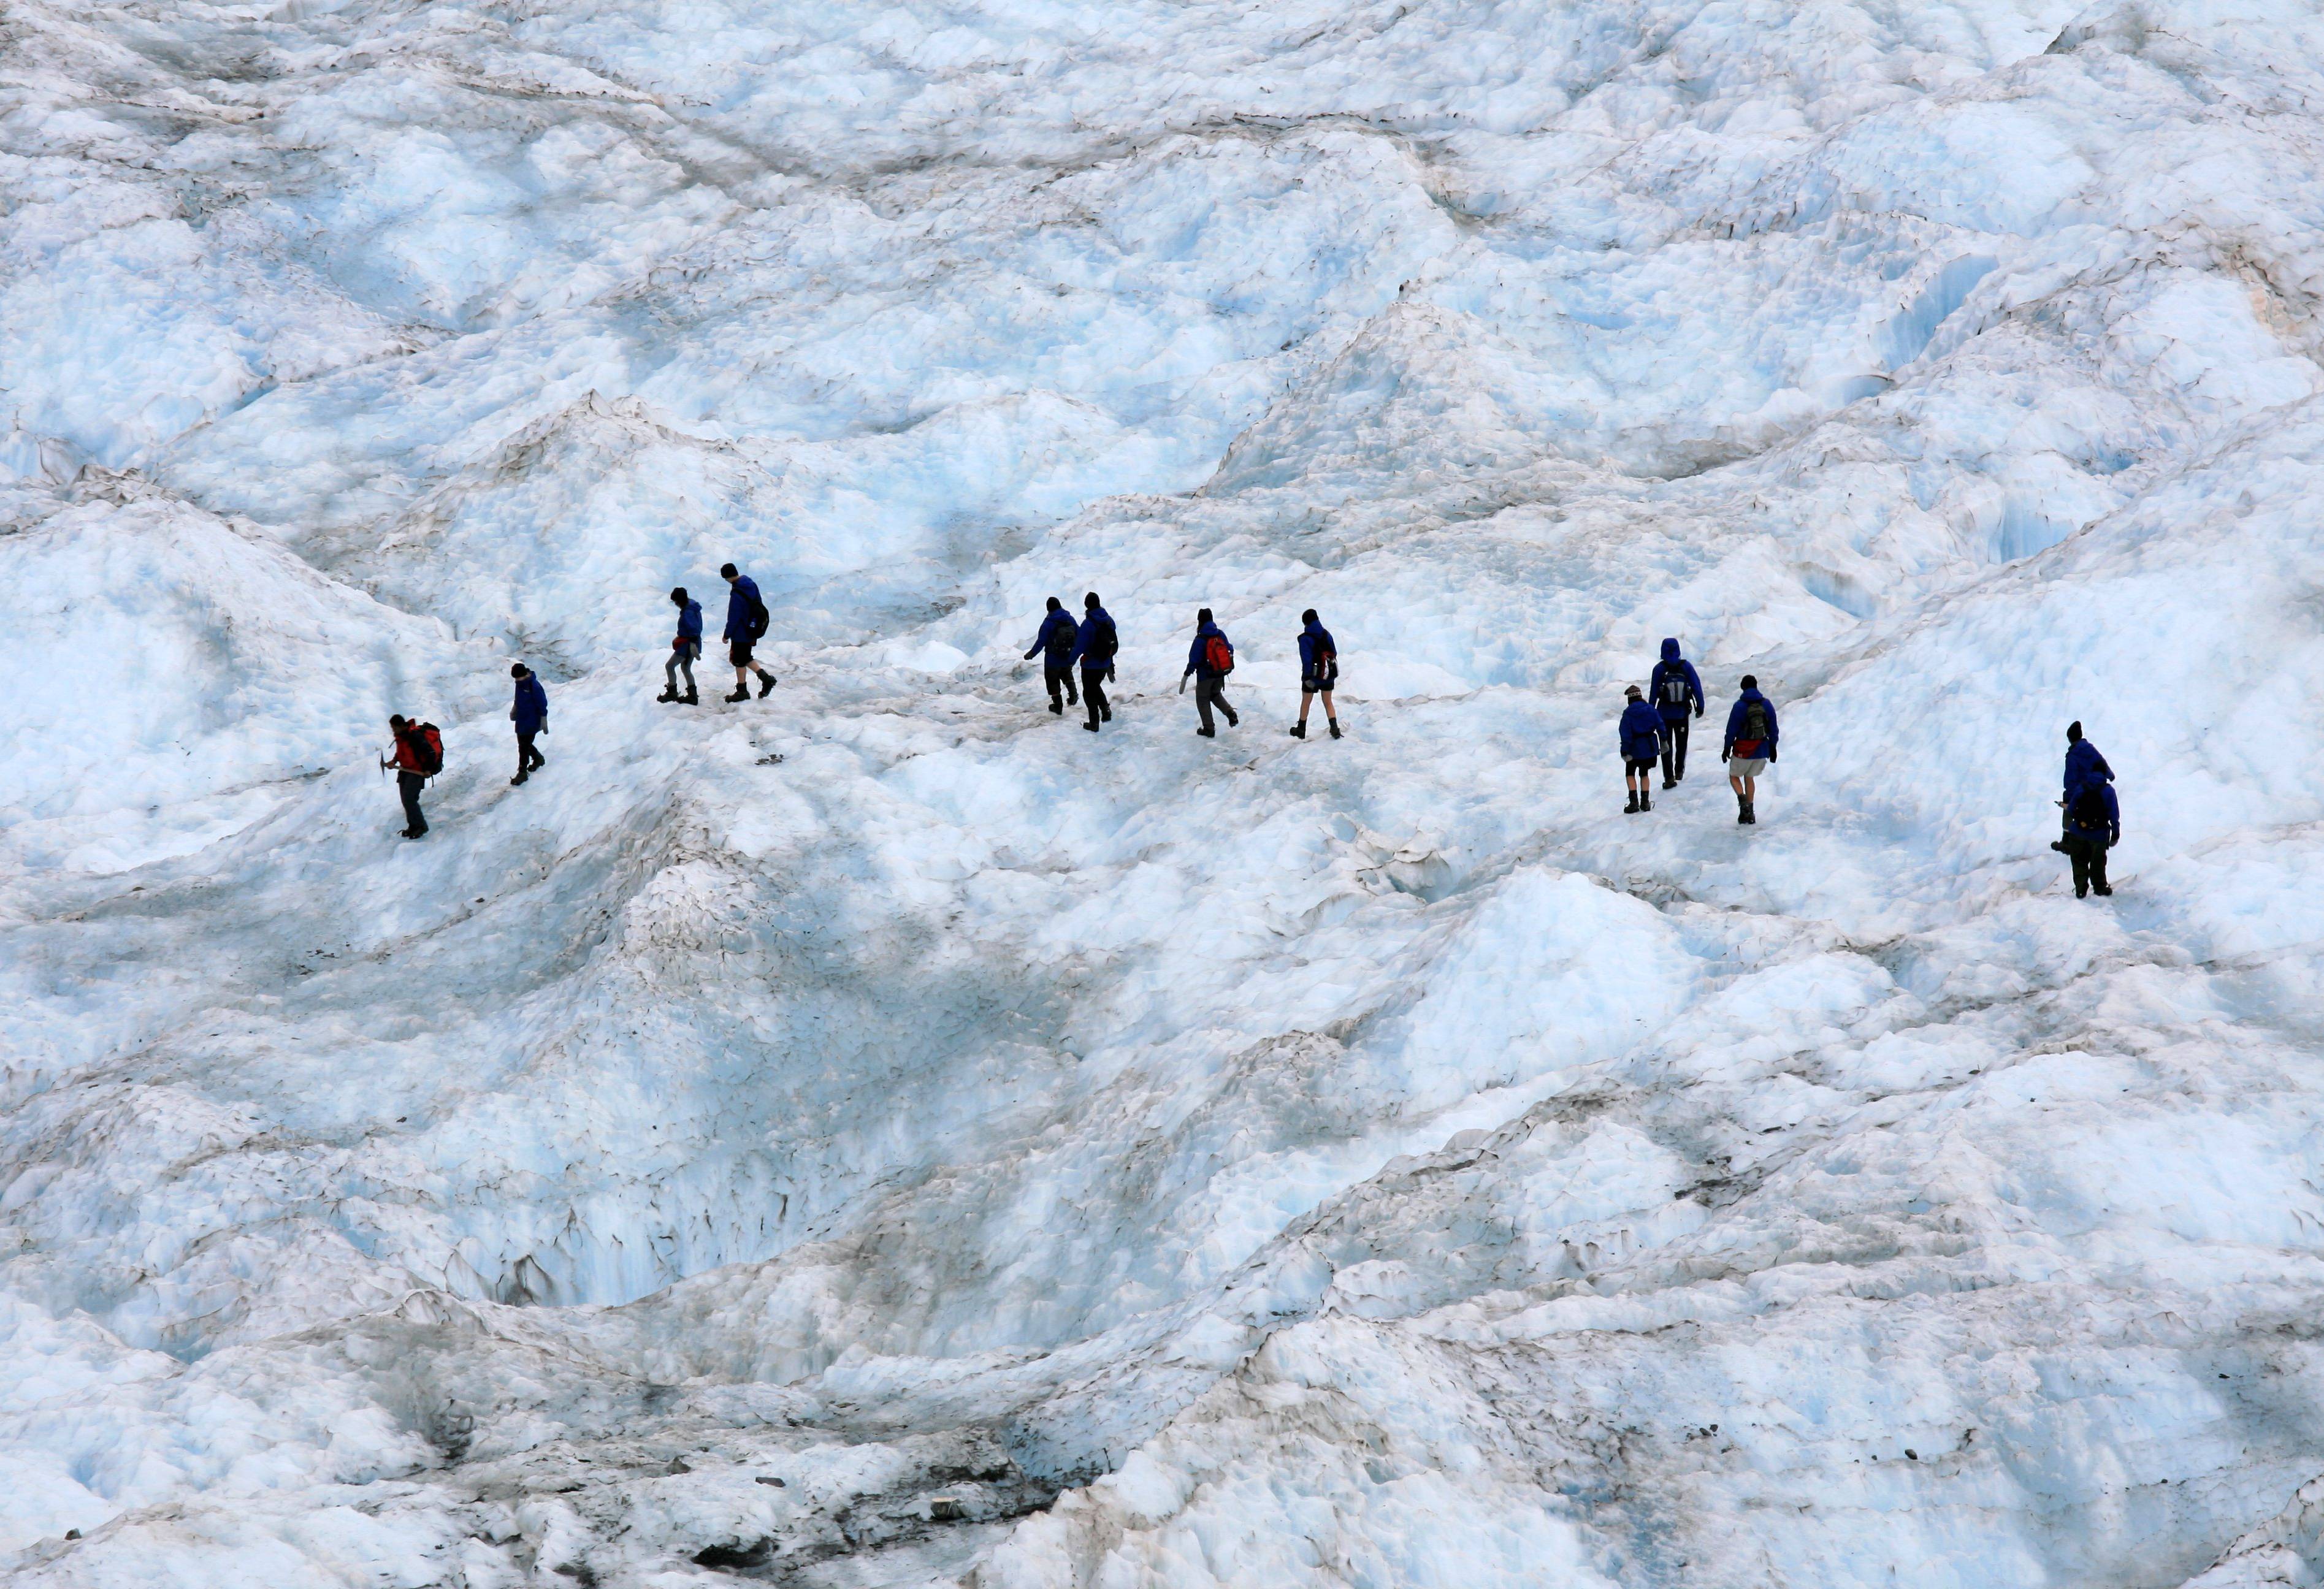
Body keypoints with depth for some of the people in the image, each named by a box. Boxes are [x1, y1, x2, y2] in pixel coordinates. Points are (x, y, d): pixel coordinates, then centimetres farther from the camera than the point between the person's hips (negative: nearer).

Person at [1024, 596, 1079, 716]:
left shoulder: (1049, 622, -19)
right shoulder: (1070, 619, -4)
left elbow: (1041, 641, -18)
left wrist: (1031, 654, -5)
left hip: (1053, 659, -5)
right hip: (1069, 657, 5)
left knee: (1053, 681, 13)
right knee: (1067, 674, 32)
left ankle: (1058, 707, 19)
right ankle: (1073, 696, 15)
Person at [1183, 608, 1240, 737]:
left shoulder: (1200, 639, -21)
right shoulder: (1221, 634, -5)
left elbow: (1194, 660, -18)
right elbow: (1229, 650, 8)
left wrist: (1187, 674, -7)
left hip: (1205, 675, -5)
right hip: (1221, 673, 6)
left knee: (1203, 700, 11)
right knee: (1216, 695, 26)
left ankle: (1209, 729, 10)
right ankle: (1230, 713, 1)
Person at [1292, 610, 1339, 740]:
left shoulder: (1305, 638, -17)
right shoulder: (1326, 634, -2)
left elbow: (1306, 659, -22)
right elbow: (1334, 653, 5)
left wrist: (1307, 677, -20)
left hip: (1313, 675, -4)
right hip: (1328, 675, 4)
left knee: (1306, 702, 15)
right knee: (1328, 702, 14)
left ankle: (1301, 730, 27)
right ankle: (1334, 728, -1)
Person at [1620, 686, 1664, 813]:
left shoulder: (1628, 713, -12)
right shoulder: (1650, 709, -3)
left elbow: (1625, 733, -13)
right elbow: (1660, 726, 0)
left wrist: (1625, 751, -11)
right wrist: (1663, 742, 11)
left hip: (1635, 749, -3)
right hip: (1650, 747, 3)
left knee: (1630, 774, 12)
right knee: (1644, 774, 17)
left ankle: (1634, 802, -1)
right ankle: (1645, 802, 14)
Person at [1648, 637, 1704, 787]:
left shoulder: (1659, 669, -11)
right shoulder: (1686, 666, -8)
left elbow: (1653, 692, -8)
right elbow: (1697, 687, -7)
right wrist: (1700, 707, 1)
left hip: (1664, 713, -2)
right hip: (1682, 713, 2)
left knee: (1666, 745, 4)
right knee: (1681, 743, 21)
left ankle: (1669, 778, -6)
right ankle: (1679, 771, 37)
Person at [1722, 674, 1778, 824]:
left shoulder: (1739, 706, -12)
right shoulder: (1767, 704, 1)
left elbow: (1732, 729, -10)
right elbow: (1773, 729, 7)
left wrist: (1727, 749, 0)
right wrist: (1773, 748, 17)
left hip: (1743, 750, -4)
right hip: (1762, 749, 4)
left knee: (1734, 776, 13)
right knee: (1750, 778, 18)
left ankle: (1743, 801, -13)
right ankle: (1749, 813, 16)